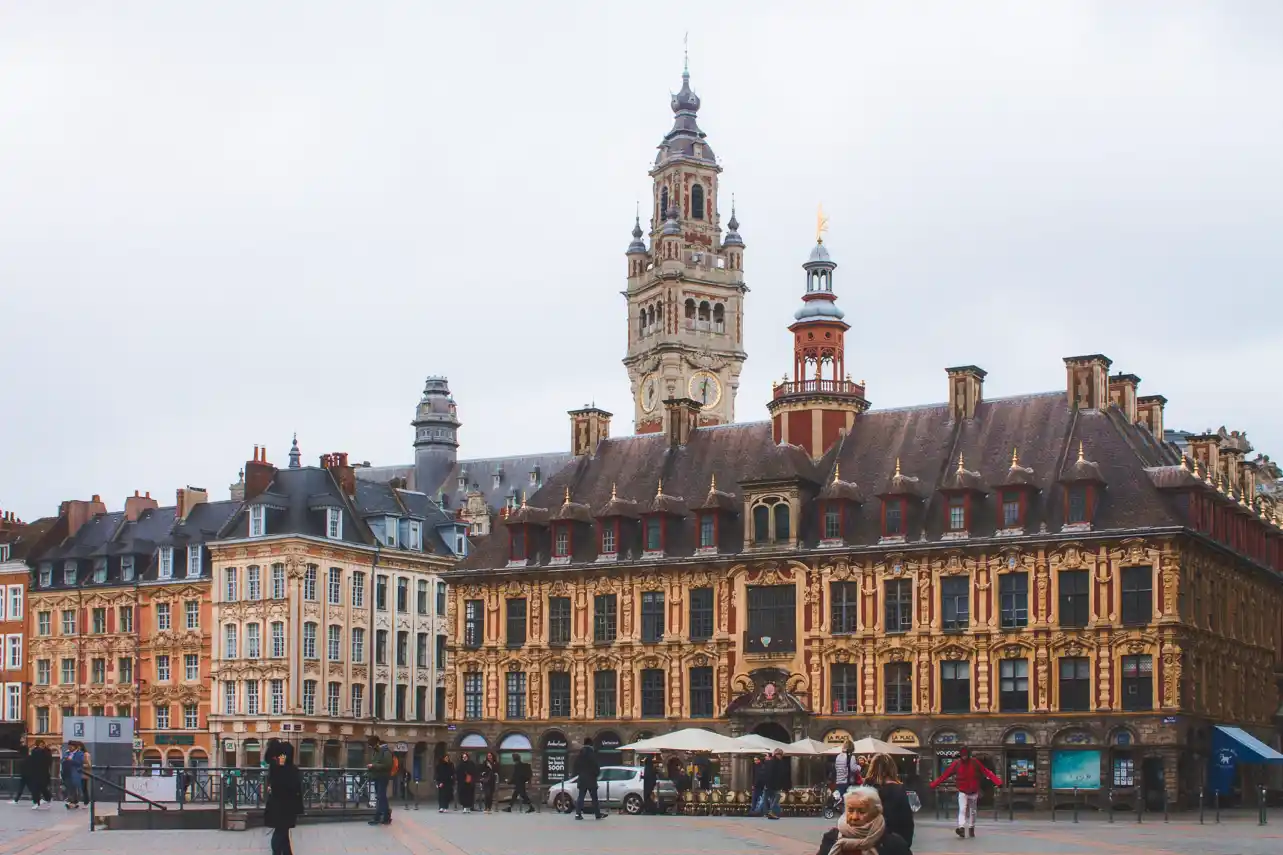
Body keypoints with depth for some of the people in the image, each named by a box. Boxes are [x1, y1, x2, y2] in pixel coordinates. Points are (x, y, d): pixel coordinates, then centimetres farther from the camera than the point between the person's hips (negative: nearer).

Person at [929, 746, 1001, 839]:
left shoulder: (975, 763, -12)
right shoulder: (956, 764, -11)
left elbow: (987, 773, -16)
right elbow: (945, 775, -10)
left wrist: (998, 782, -26)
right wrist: (933, 785, -13)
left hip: (973, 792, 1)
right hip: (962, 792, -1)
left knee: (972, 811, 13)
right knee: (962, 810, -17)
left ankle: (971, 828, 28)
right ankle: (961, 828, -29)